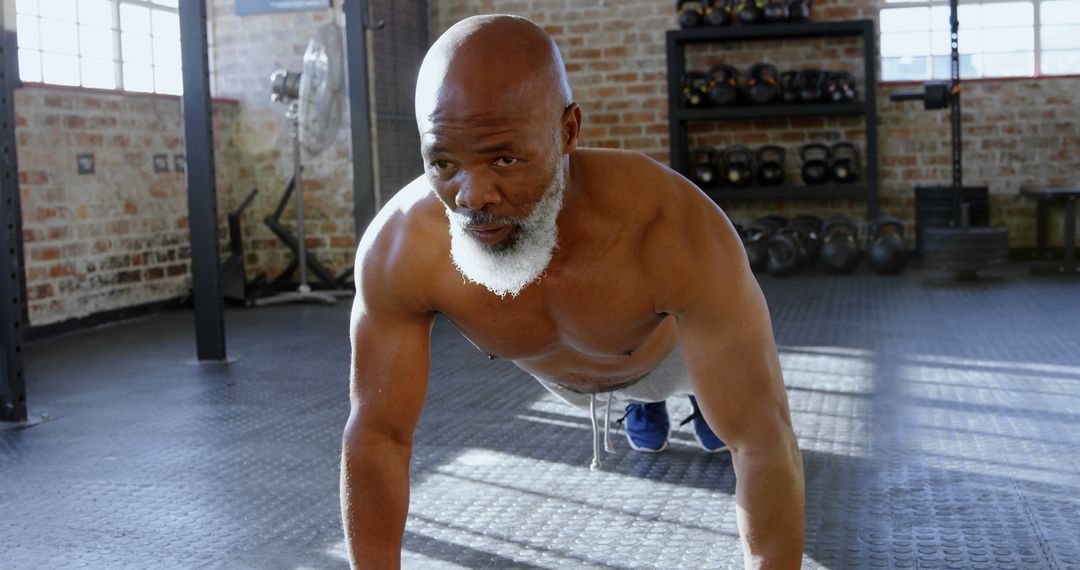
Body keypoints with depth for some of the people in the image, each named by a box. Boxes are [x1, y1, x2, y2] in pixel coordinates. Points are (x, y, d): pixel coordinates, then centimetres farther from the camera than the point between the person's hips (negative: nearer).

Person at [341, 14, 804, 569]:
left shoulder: (676, 234, -50)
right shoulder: (397, 249, -43)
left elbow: (766, 443, -44)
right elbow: (377, 435, -32)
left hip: (666, 344, -2)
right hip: (555, 372, 2)